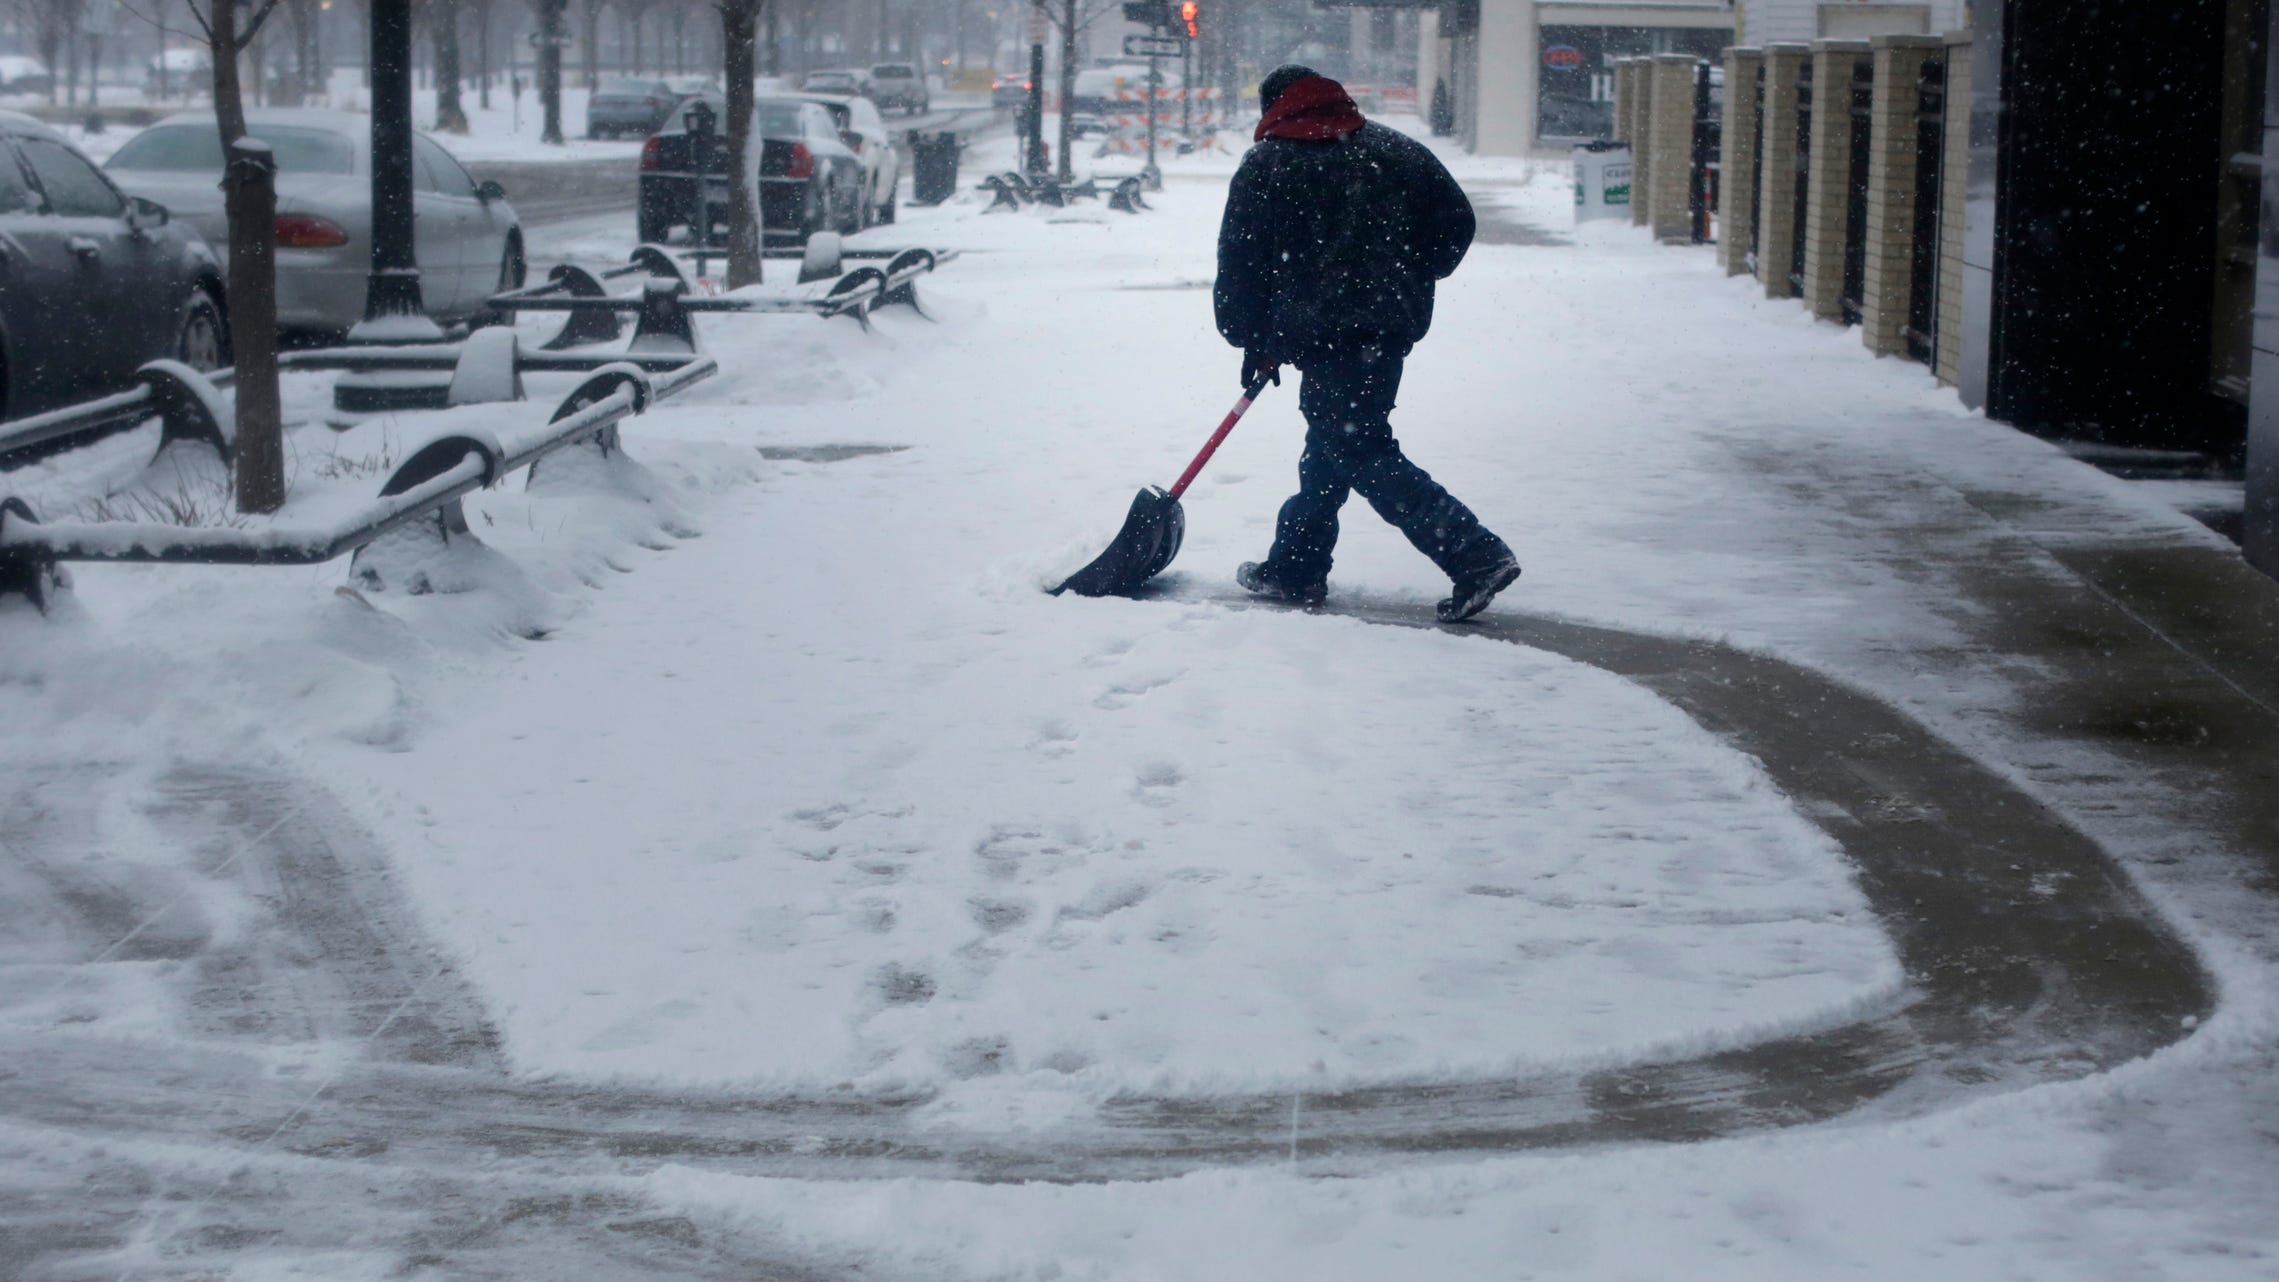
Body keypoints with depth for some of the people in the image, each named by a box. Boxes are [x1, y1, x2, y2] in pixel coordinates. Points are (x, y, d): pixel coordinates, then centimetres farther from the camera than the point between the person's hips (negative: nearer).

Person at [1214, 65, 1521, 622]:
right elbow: (1456, 221, 8)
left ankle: (1476, 555, -19)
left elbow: (1240, 264, 2)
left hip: (1324, 332, -7)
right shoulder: (1397, 150, 12)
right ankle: (1296, 566, 27)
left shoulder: (1266, 165, 1)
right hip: (1394, 326, 7)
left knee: (1363, 453, -8)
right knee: (1329, 443, 19)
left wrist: (1254, 342, 13)